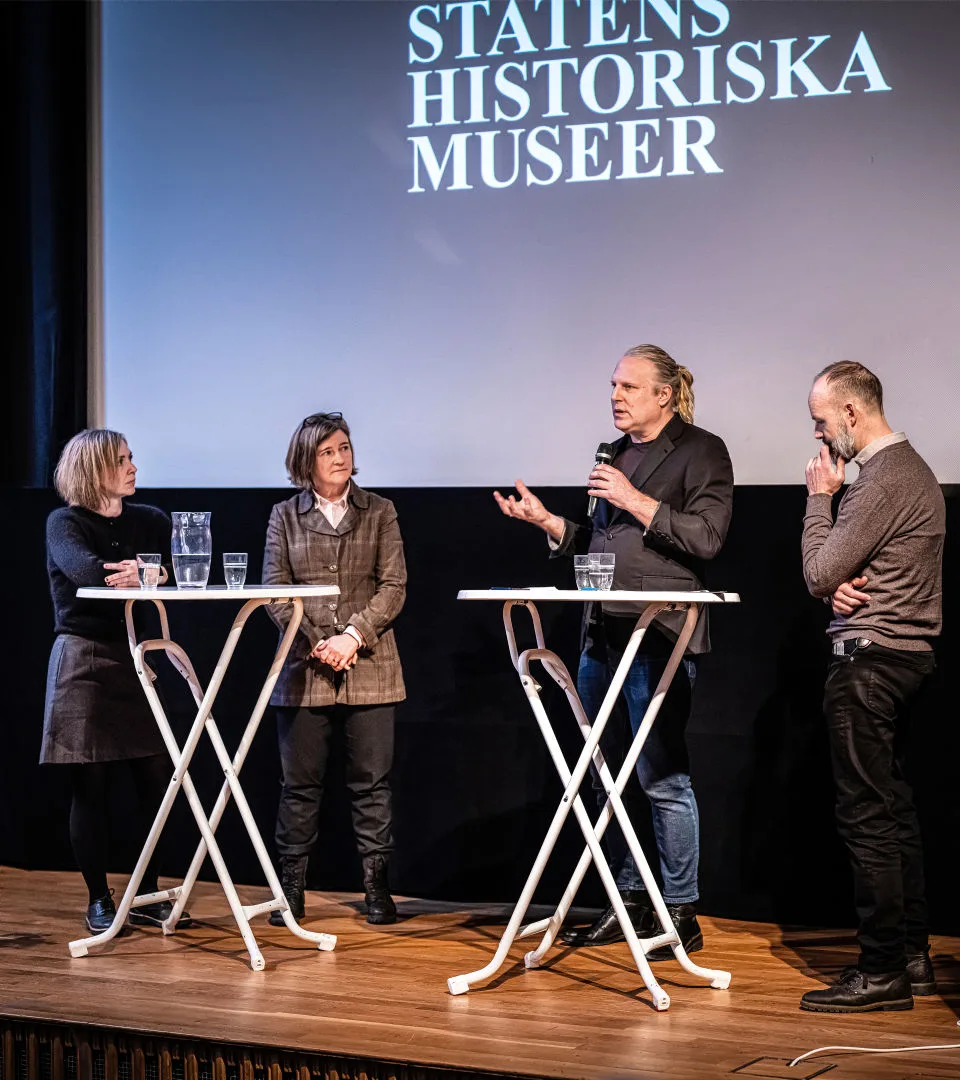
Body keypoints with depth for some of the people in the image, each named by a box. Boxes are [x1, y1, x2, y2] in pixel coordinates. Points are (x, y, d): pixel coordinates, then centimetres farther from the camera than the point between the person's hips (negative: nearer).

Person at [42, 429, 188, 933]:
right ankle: (99, 901, 12)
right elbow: (82, 568, -22)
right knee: (91, 788, 0)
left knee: (157, 781, -1)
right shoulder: (64, 523, -1)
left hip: (139, 660, 4)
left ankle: (147, 898, 11)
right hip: (84, 660, -4)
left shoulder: (150, 521, 12)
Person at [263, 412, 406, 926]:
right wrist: (314, 644, -10)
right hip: (303, 668, 0)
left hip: (368, 667, 0)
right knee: (300, 782, 4)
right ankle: (291, 888, 13)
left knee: (371, 782, 2)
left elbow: (393, 586, 1)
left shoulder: (379, 512, 8)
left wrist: (354, 635, -12)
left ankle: (377, 887, 10)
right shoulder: (284, 516, 9)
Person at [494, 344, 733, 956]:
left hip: (660, 637, -8)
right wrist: (547, 521, 9)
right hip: (602, 633, 8)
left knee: (662, 778, -5)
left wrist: (635, 500, -14)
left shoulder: (702, 451, -2)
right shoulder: (616, 455, 20)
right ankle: (630, 903, 22)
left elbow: (706, 538, -13)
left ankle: (681, 914, 4)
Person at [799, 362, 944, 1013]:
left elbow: (819, 574, -14)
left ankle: (882, 972, -3)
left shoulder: (882, 482, -17)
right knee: (893, 810, 14)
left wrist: (820, 497, -4)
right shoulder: (909, 467, 16)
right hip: (904, 657, 11)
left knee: (868, 816, -7)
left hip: (871, 661, -11)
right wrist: (843, 587, -3)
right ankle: (913, 955, 20)